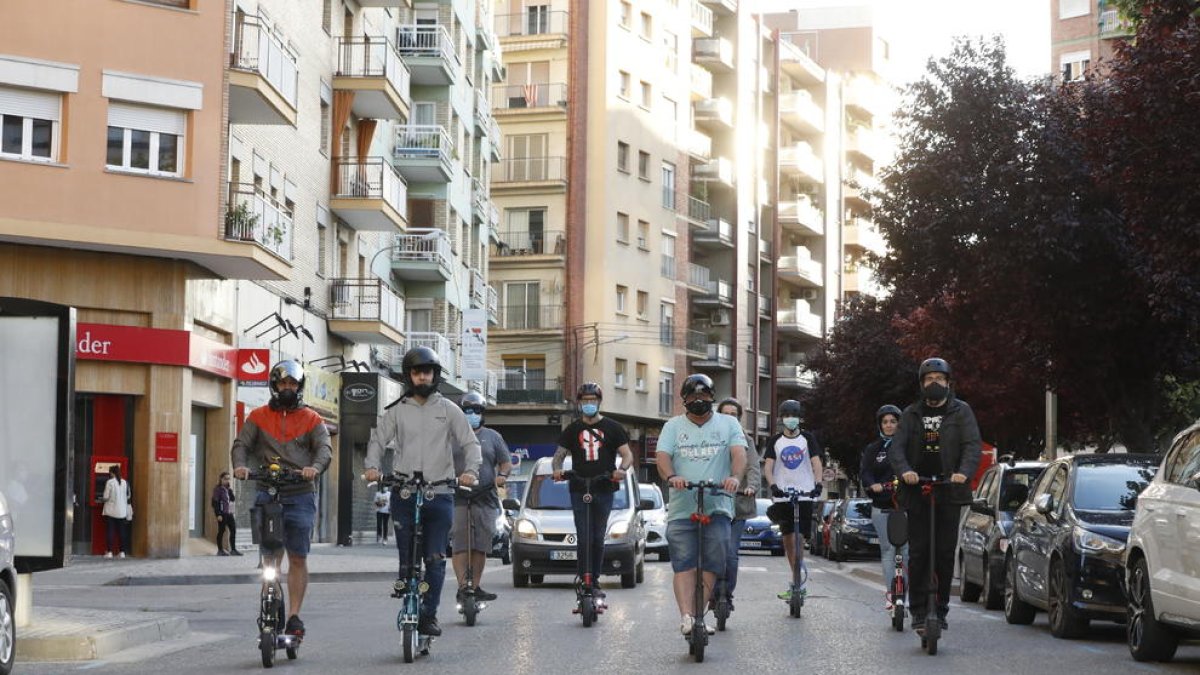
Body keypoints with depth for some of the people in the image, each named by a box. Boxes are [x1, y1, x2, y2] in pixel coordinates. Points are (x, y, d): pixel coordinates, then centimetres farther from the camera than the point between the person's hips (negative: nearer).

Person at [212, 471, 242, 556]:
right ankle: (220, 550, 7)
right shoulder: (218, 489, -6)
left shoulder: (228, 489, 15)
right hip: (222, 513, -7)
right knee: (221, 531, 0)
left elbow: (233, 499, 7)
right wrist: (218, 514, -18)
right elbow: (215, 503, -11)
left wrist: (230, 489, -3)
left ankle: (233, 549, 8)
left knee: (233, 530, 3)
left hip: (229, 513, 7)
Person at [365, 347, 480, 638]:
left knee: (435, 560, -6)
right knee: (407, 561, 3)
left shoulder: (448, 410, 9)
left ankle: (429, 614, -1)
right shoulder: (396, 411, 9)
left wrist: (470, 470, -11)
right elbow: (378, 440, 9)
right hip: (404, 494, 1)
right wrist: (372, 466, -11)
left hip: (440, 494, -1)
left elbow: (470, 443, 7)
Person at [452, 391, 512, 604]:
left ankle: (476, 586, 9)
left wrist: (502, 475, -6)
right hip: (458, 498, -2)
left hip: (485, 498, 2)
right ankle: (463, 586, -16)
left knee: (481, 546, 2)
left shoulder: (493, 437, 16)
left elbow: (506, 462, 15)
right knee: (461, 544, -12)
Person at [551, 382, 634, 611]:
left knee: (598, 539, 1)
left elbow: (627, 454, 4)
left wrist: (622, 469, -18)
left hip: (604, 491, 0)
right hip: (579, 491, 0)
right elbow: (559, 454, 10)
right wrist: (556, 469, -13)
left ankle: (594, 582, 12)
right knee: (583, 539, -8)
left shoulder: (612, 428, 8)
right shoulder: (573, 429, 12)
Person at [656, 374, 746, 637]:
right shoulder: (673, 426, 12)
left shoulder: (728, 424, 12)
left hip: (717, 507, 0)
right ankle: (686, 617, -18)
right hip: (681, 508, 0)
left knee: (713, 563, -7)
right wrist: (671, 477, -25)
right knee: (684, 564, -10)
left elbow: (739, 454, -3)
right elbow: (662, 456, -2)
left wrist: (735, 477, -25)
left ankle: (699, 614, 2)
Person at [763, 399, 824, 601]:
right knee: (788, 539, 2)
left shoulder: (808, 438, 8)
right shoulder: (775, 440, 10)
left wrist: (818, 483, -18)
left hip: (804, 493, -2)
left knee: (799, 538, -11)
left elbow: (816, 462, 0)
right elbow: (768, 466, 3)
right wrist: (772, 485, -16)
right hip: (782, 495, 2)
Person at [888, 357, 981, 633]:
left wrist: (964, 472, -25)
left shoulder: (961, 411, 6)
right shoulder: (911, 414, 11)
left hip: (949, 493, -1)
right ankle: (919, 611, -1)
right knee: (918, 553, -3)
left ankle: (940, 609, 12)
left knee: (946, 553, 2)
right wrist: (904, 470, -22)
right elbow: (896, 447, 0)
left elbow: (972, 445, -6)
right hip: (917, 493, 1)